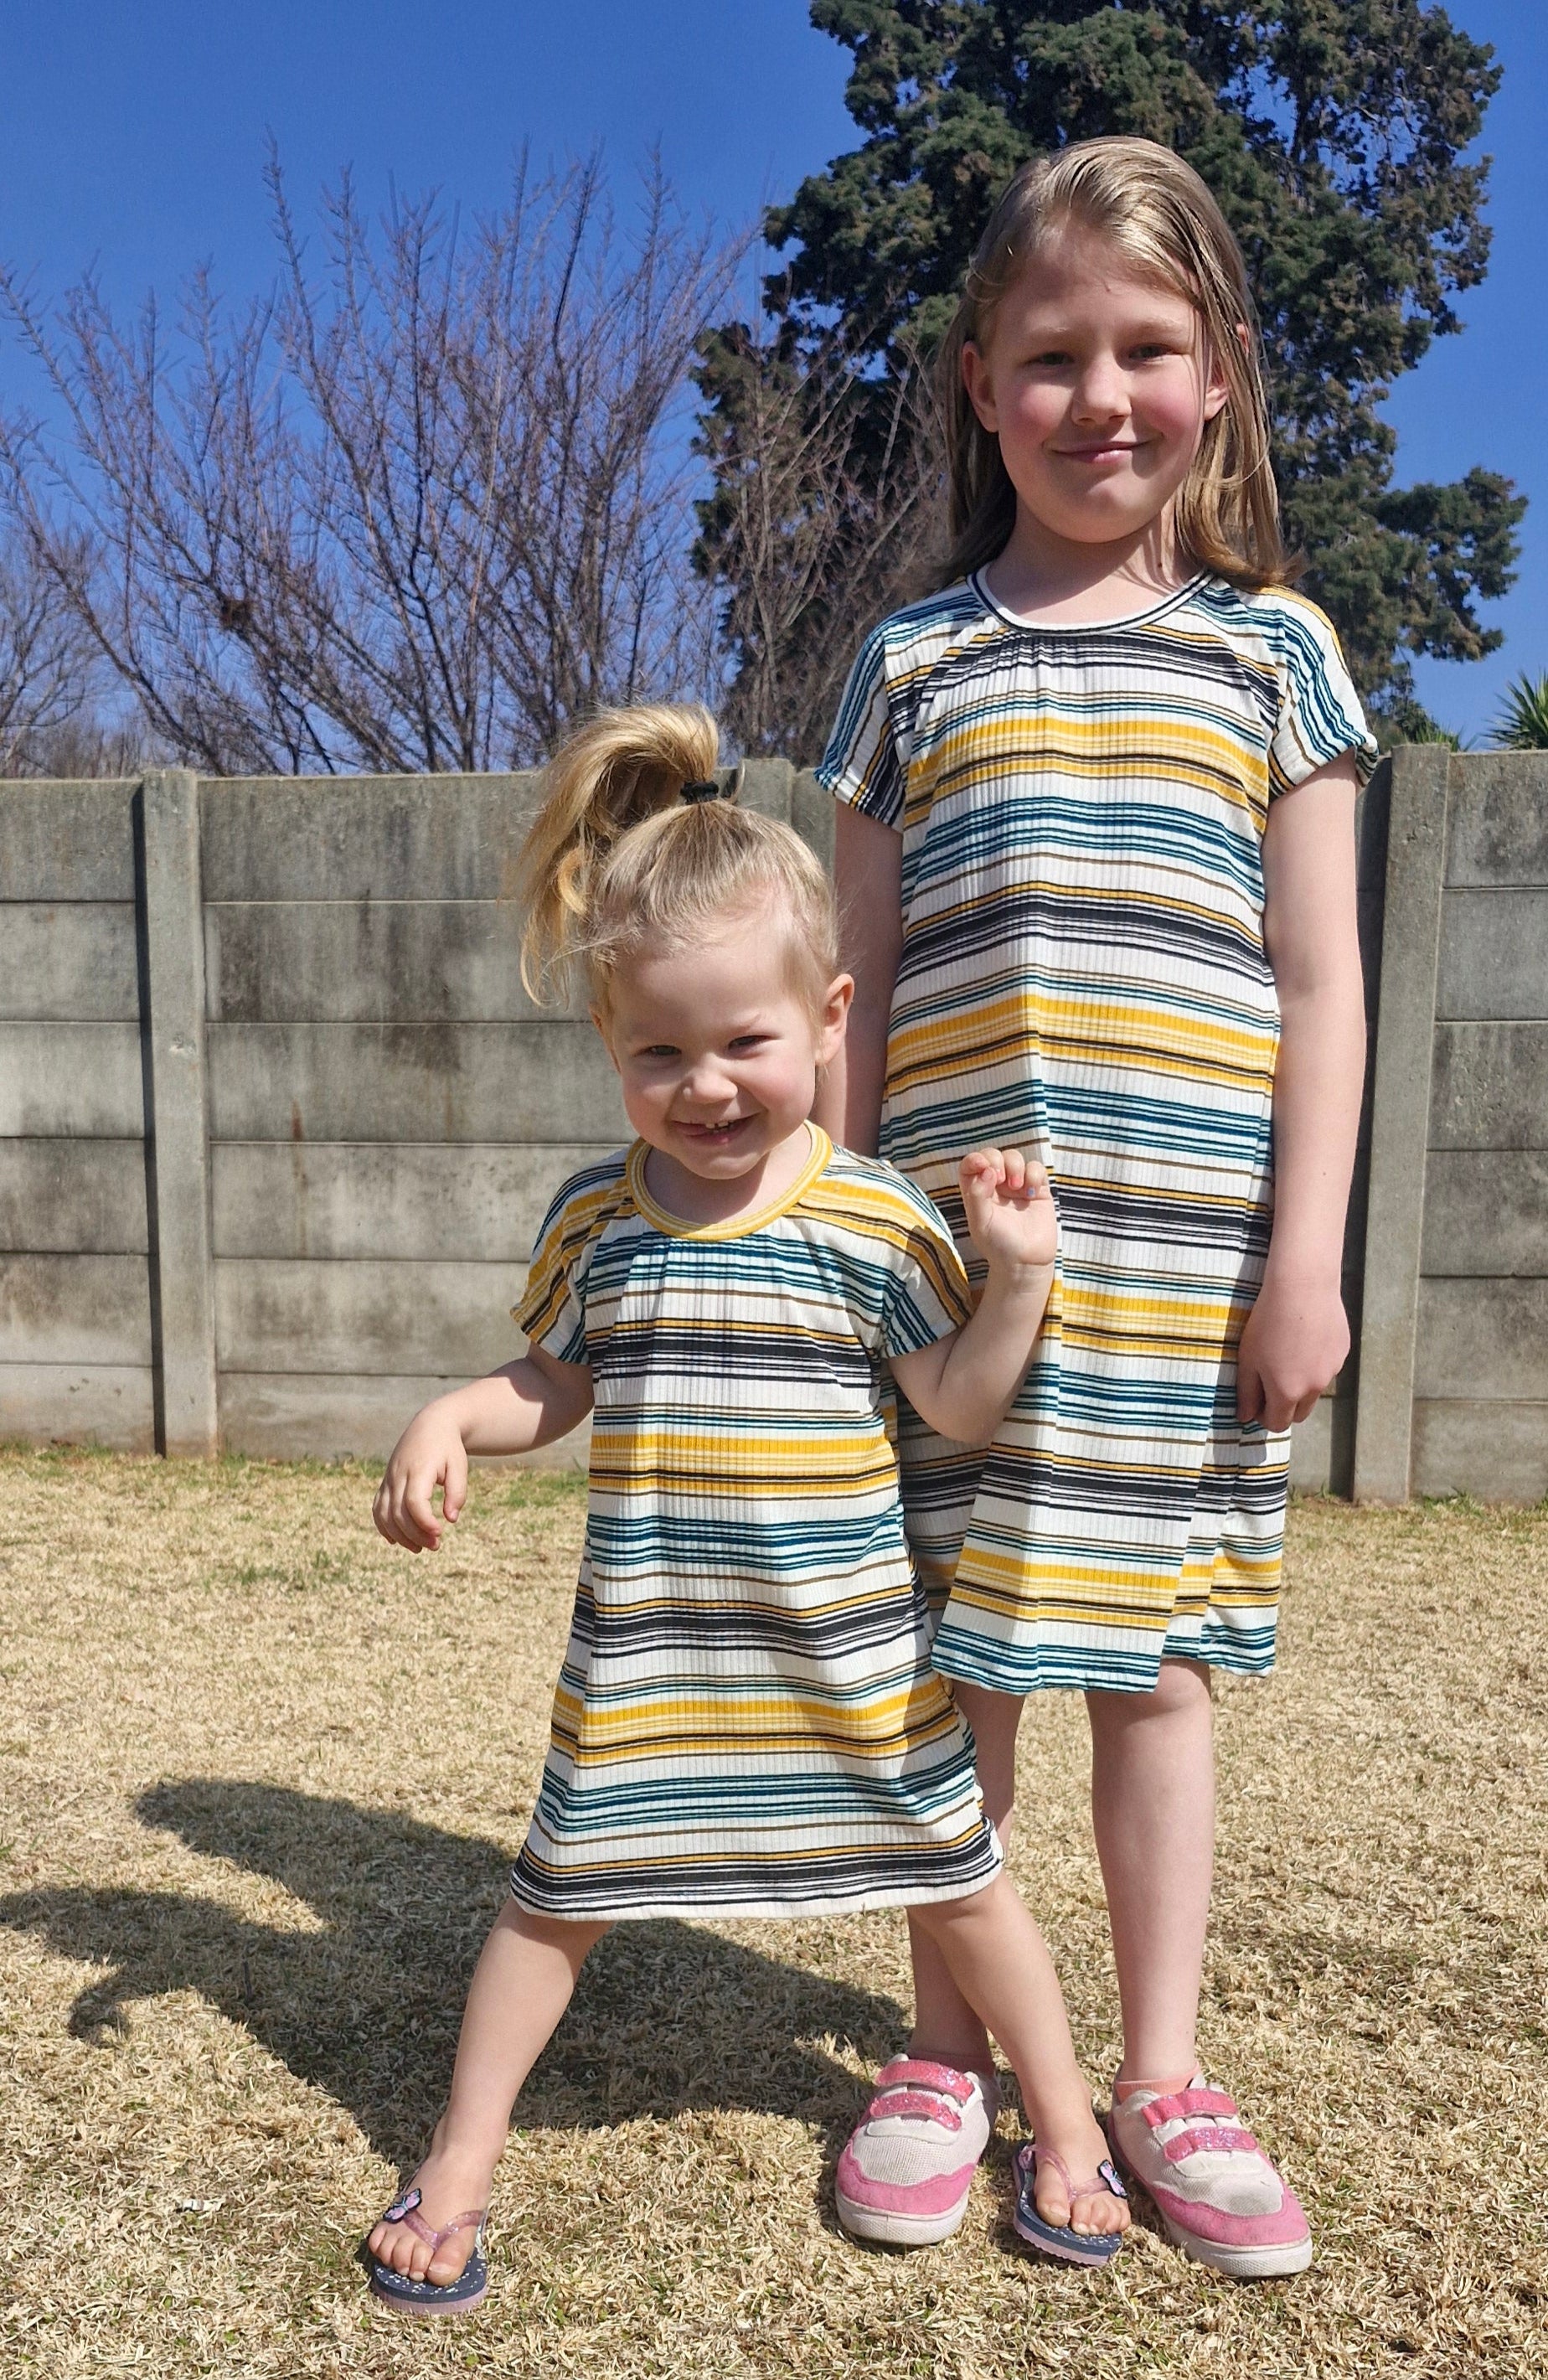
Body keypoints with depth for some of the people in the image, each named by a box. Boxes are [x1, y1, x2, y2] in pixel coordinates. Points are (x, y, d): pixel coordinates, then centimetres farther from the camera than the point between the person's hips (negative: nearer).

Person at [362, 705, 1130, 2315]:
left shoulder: (875, 1218, -9)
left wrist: (1016, 1274, -18)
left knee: (951, 1873, 13)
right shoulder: (594, 1219, 0)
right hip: (642, 1643, 2)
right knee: (559, 1888, 11)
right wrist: (448, 1422, -6)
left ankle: (1063, 2119, 39)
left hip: (844, 1640, -1)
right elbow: (549, 1385, 11)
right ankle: (459, 2161, 35)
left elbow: (959, 1405, -5)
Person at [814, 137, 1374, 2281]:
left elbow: (1317, 981, 4)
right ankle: (945, 2059, 28)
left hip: (1185, 1257, 0)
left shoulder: (1269, 648, 9)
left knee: (1153, 1656, 9)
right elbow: (860, 981, 9)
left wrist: (1307, 1253, -3)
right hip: (953, 1245, 1)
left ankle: (1160, 2079, 27)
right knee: (955, 1660, 8)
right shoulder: (913, 663, 12)